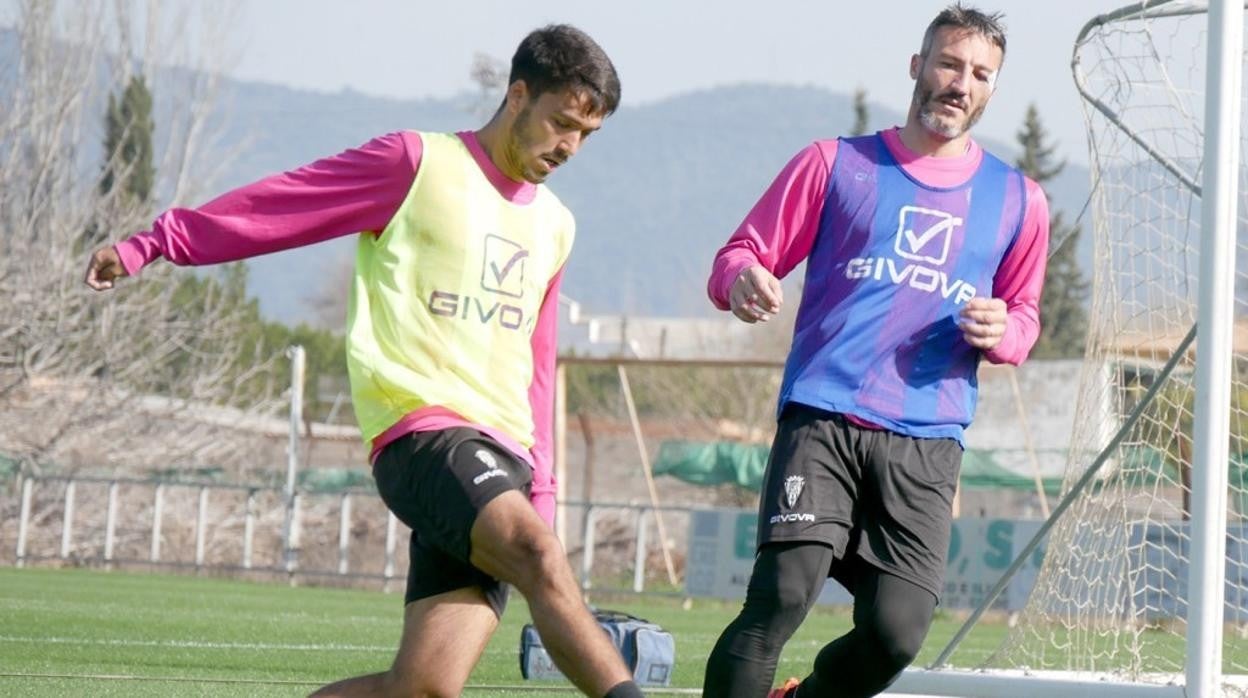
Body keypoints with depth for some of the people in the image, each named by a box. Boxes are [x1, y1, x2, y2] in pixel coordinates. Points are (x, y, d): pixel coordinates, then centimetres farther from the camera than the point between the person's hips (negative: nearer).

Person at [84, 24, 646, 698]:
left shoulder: (553, 226, 21)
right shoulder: (417, 164, 2)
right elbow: (277, 205, 4)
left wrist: (540, 484, 22)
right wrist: (149, 246, 2)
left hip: (502, 458, 6)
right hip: (425, 432, -6)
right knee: (542, 558, -33)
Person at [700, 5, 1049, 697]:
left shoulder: (1018, 201, 17)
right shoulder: (835, 164, 10)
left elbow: (1024, 316, 27)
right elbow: (740, 255, 10)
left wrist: (1002, 333, 2)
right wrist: (743, 281, -16)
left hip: (927, 446, 2)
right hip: (822, 422, -2)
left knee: (896, 634, -9)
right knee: (781, 597, -20)